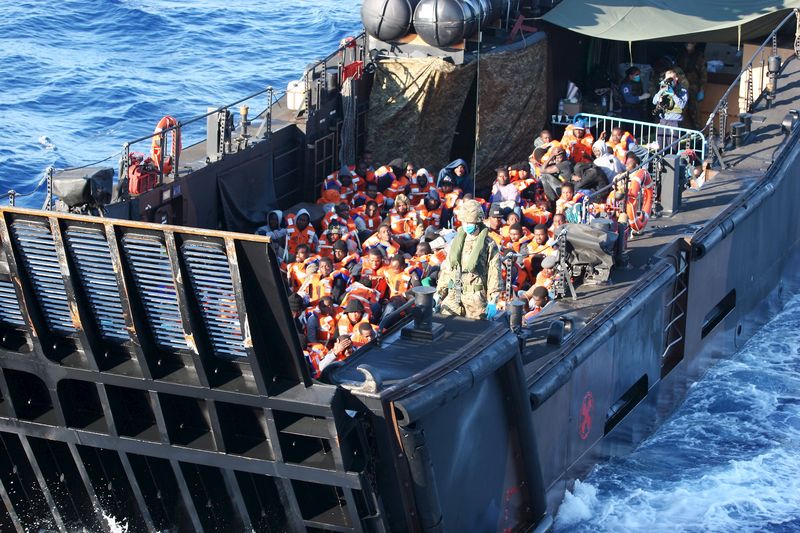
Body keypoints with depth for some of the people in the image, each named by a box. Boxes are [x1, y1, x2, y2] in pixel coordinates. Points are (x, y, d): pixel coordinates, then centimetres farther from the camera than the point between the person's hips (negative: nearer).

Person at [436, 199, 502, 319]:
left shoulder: (489, 245, -4)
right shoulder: (456, 242, 11)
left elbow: (494, 275, -7)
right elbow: (446, 269, 15)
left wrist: (492, 302, -11)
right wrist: (439, 294, 10)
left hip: (476, 299, -4)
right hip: (453, 297, 4)